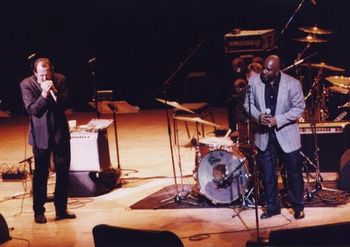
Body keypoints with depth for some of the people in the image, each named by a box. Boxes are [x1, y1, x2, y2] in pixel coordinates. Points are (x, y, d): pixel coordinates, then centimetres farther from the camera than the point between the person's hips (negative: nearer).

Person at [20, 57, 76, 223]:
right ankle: (39, 212, 12)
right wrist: (44, 95, -28)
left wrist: (54, 92, -22)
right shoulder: (26, 84, -10)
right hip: (40, 134, -3)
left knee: (63, 172, 8)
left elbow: (65, 104, -6)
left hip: (60, 132, 3)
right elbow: (32, 110, -15)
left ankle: (61, 209, 20)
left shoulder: (60, 80, -3)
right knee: (41, 174, 1)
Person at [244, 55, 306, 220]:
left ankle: (298, 207, 22)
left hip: (286, 134, -2)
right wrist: (258, 116, -15)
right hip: (264, 135, 3)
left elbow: (299, 108, -10)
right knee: (267, 174, 8)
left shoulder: (292, 83, -15)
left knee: (294, 173, 6)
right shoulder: (254, 81, -6)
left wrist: (278, 120, -19)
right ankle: (272, 207, 23)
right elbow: (248, 103, 4)